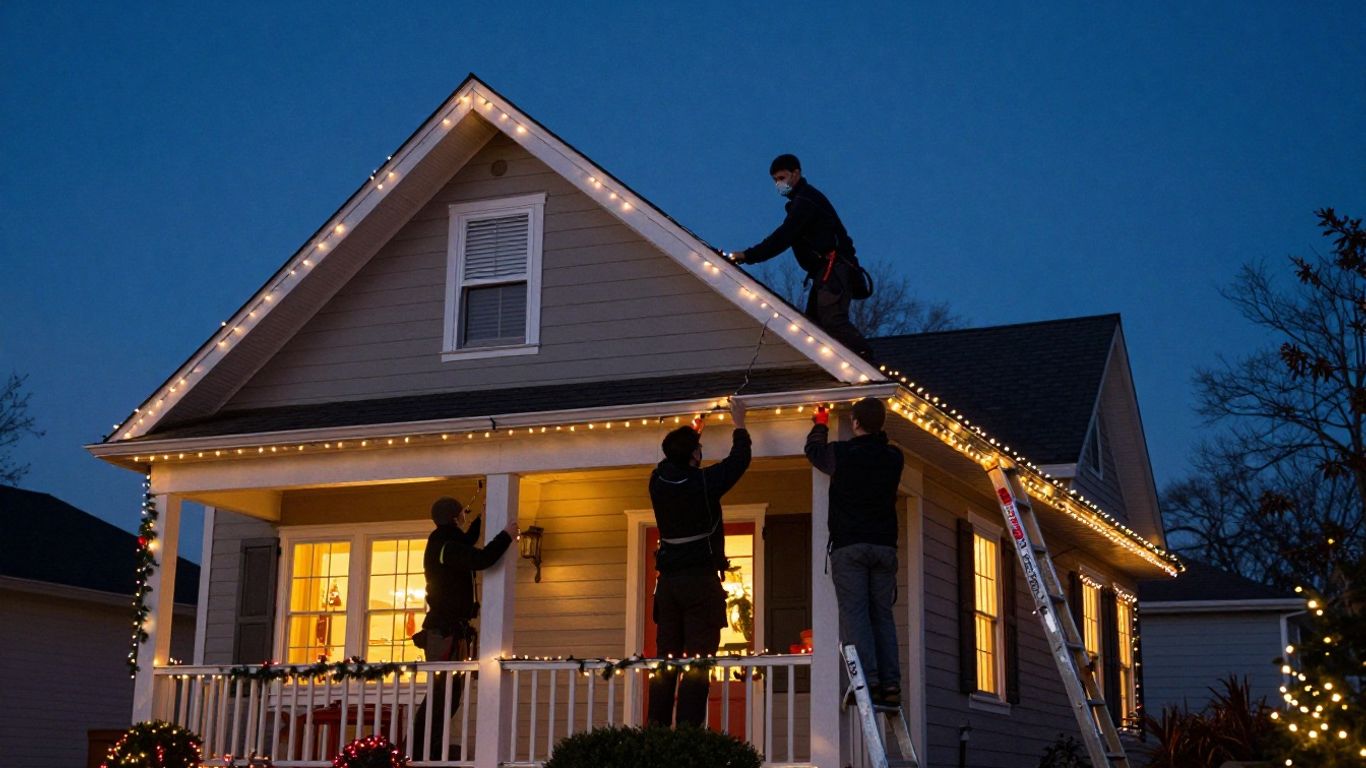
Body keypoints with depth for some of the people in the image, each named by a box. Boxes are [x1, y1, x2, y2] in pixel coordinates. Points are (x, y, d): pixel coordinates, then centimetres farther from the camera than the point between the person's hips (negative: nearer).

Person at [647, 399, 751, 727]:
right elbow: (739, 460, 4)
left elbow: (672, 462, 27)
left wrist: (692, 432, 39)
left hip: (668, 580, 6)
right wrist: (739, 423, 19)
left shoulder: (658, 481, 4)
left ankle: (656, 728, 5)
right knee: (698, 661, -6)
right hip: (701, 579, -5)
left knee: (666, 659, 8)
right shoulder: (704, 482, -10)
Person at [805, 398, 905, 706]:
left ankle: (868, 680, -17)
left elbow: (813, 451, 17)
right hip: (884, 545, 4)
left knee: (854, 613, -6)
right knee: (882, 615, 7)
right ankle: (890, 684, -1)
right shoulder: (894, 458, 6)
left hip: (849, 545, -4)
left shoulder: (841, 453, -5)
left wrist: (821, 424, 34)